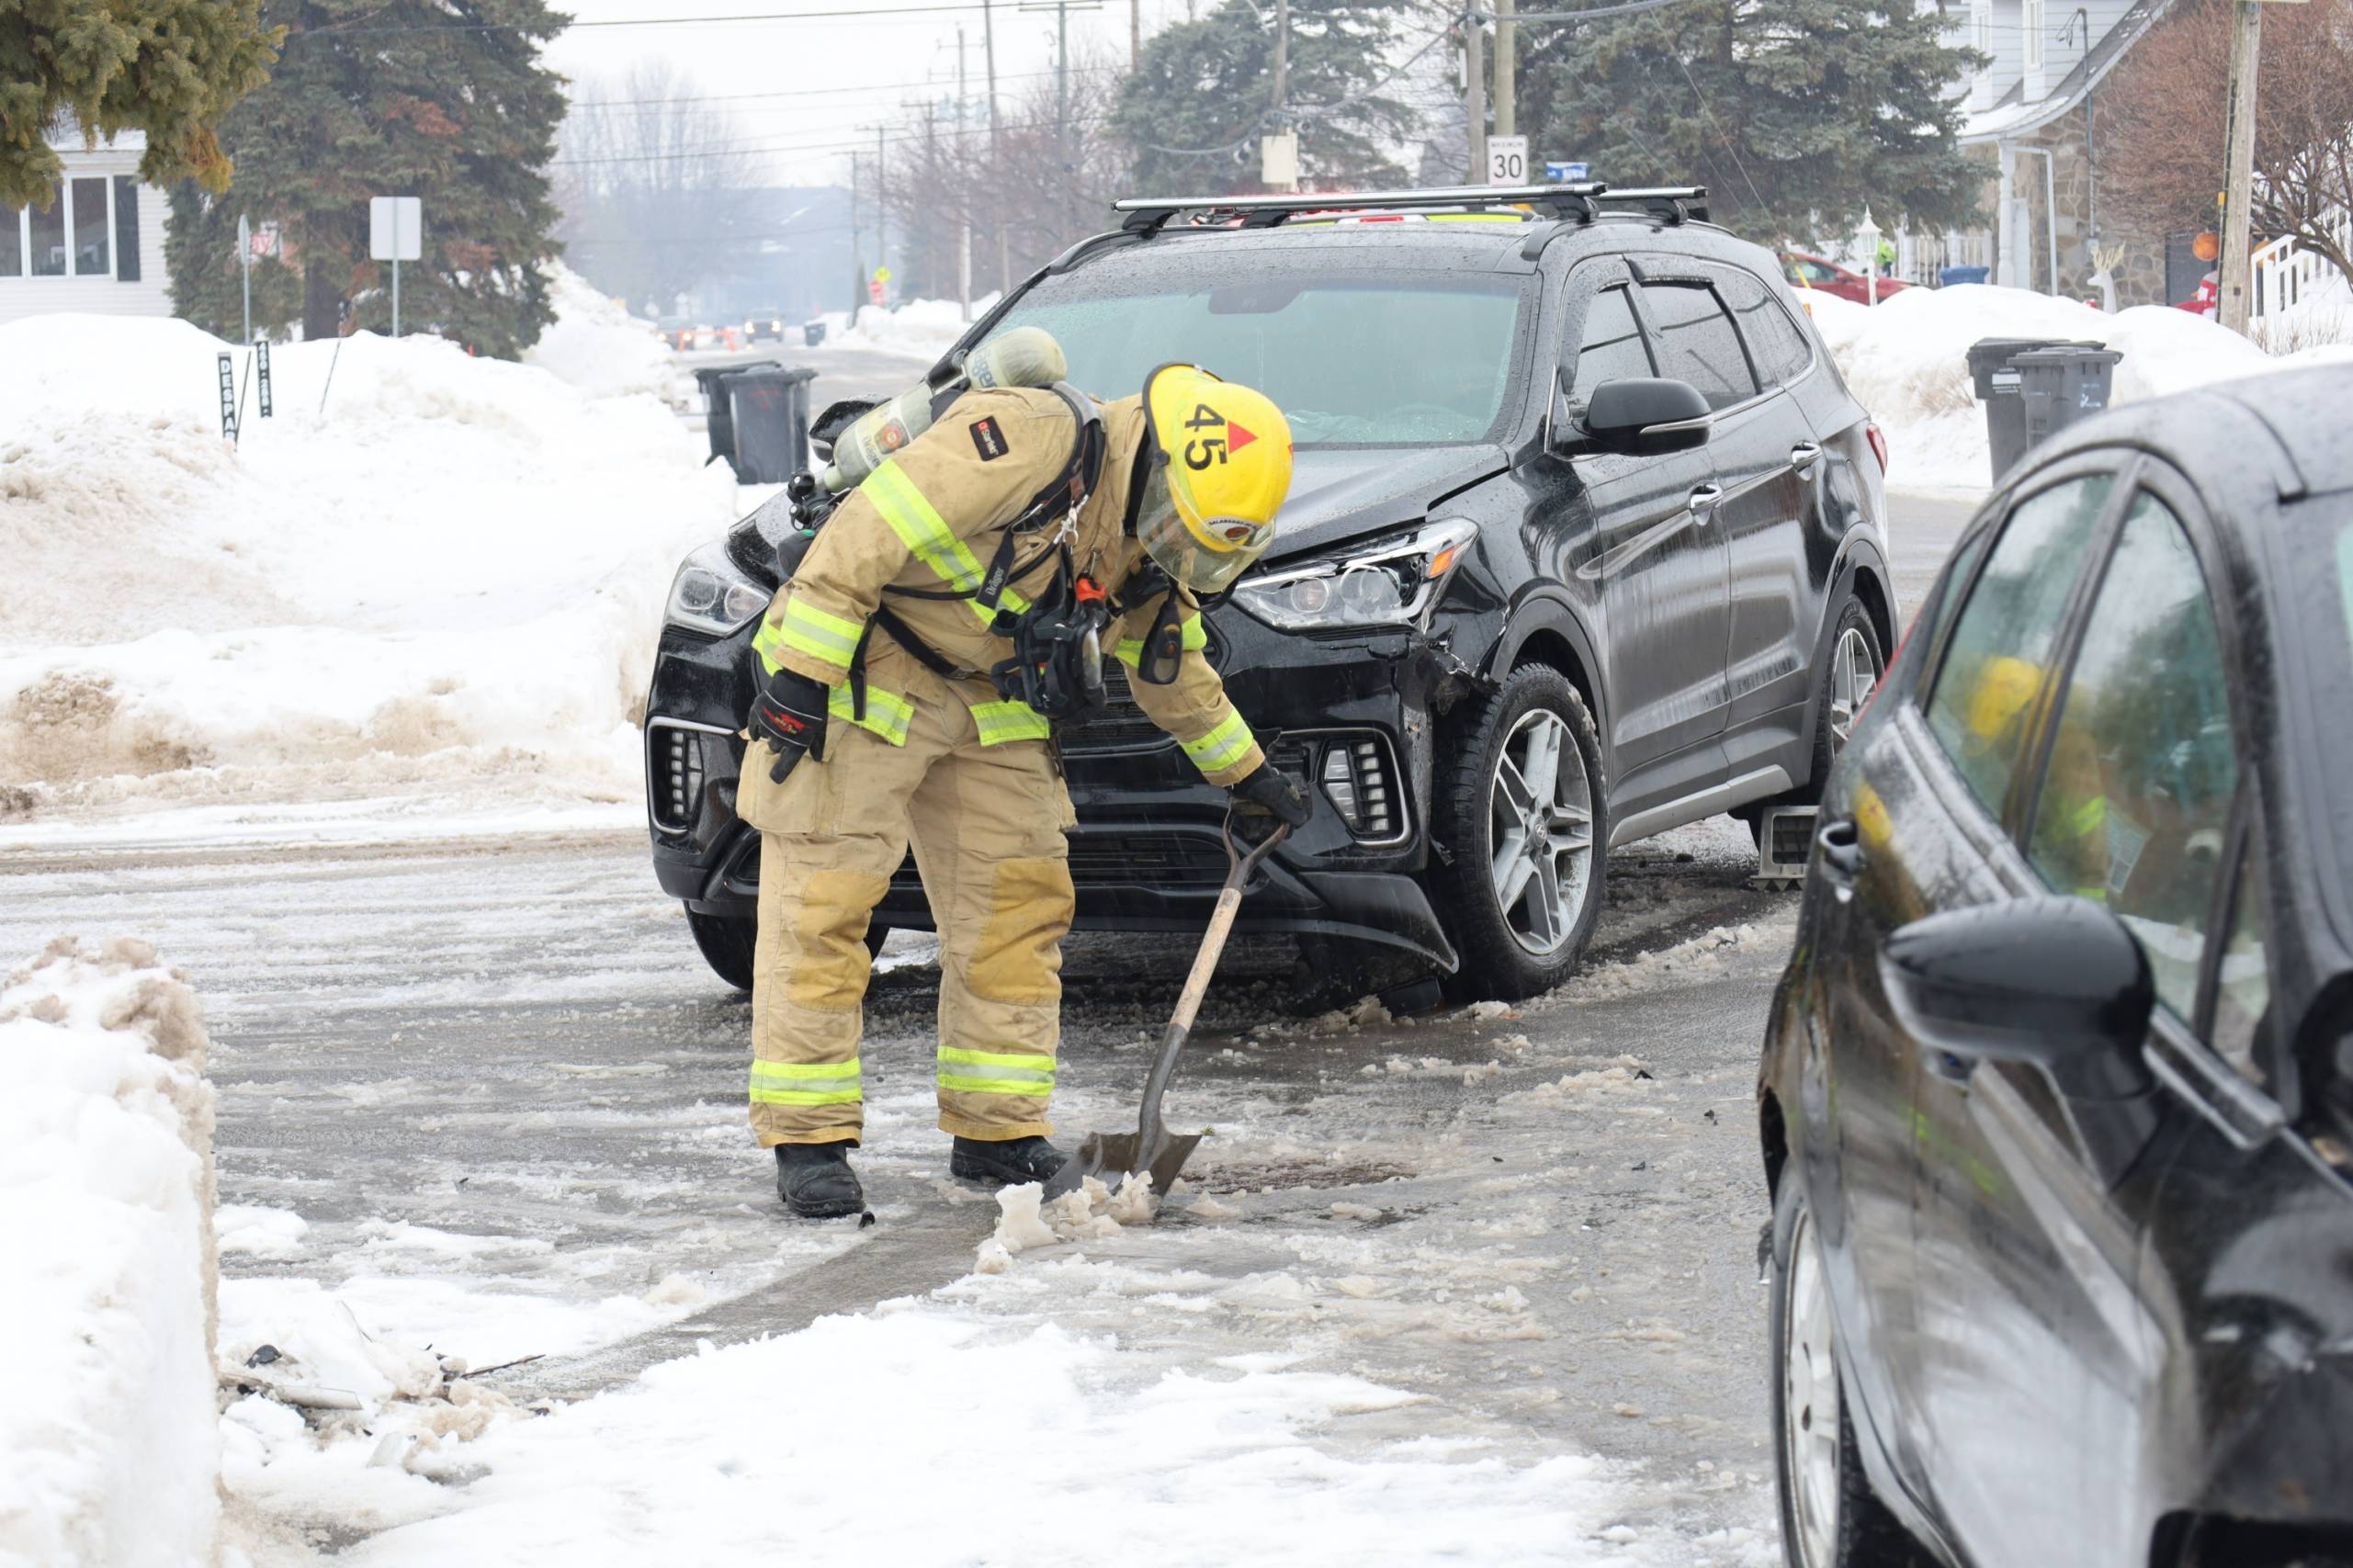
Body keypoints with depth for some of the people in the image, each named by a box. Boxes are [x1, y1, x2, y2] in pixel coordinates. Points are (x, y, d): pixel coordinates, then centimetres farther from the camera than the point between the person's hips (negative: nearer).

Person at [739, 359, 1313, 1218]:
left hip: (989, 710, 8)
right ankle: (806, 1139, -3)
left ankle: (998, 1131, 13)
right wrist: (799, 678, -28)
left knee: (1020, 904, 4)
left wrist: (1247, 771, 27)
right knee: (823, 903, -8)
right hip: (860, 677, -8)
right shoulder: (1033, 440, -26)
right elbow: (869, 530, -28)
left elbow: (1173, 670, 21)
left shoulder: (1151, 553, 3)